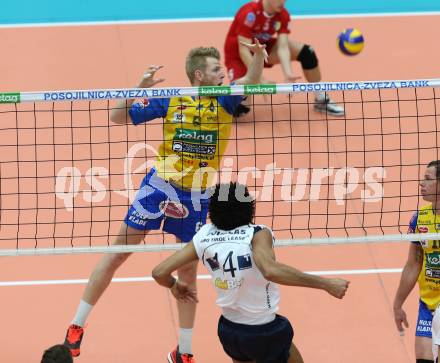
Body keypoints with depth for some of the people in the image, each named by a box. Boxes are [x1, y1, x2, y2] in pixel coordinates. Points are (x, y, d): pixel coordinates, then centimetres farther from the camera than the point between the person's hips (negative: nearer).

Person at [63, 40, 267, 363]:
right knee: (117, 254, 2)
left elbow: (251, 81, -19)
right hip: (159, 186, -1)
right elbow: (119, 117, -2)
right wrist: (141, 87, -17)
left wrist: (259, 55, -39)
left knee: (189, 269, 9)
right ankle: (76, 327, 13)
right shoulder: (171, 100, -4)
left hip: (197, 197, 2)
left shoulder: (224, 101, -1)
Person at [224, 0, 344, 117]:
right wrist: (260, 80, -39)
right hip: (237, 54, -6)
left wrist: (288, 74, -40)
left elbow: (282, 47, -23)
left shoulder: (283, 15, -14)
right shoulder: (249, 13, -32)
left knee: (306, 52, -12)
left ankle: (321, 100, 4)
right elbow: (243, 50, -33)